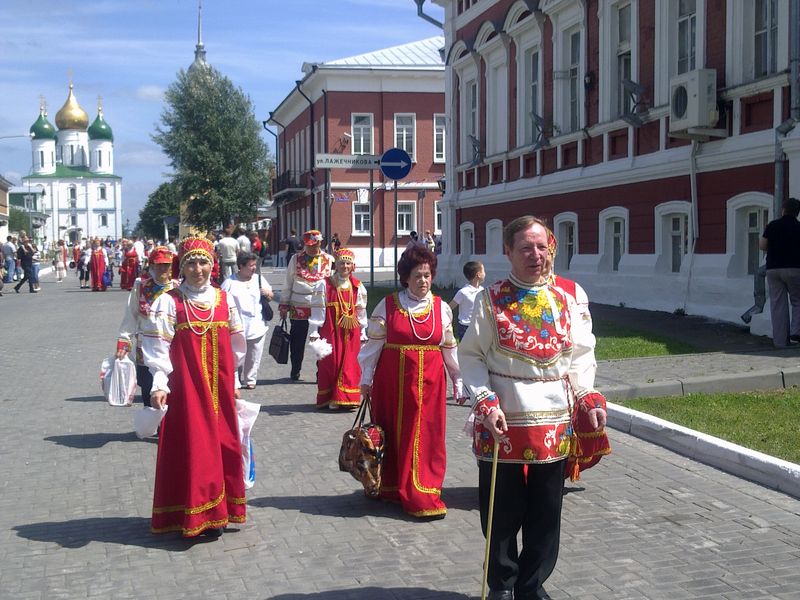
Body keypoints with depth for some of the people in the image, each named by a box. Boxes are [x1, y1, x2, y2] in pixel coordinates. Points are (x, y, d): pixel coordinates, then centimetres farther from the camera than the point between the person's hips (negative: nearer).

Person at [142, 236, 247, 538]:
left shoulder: (224, 300, 7)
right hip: (186, 388, -4)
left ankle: (216, 512, 22)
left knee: (222, 445, 9)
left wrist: (234, 382, 14)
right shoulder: (169, 302, -6)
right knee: (190, 448, -2)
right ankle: (191, 516, 10)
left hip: (219, 388, 5)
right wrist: (159, 385, -19)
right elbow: (157, 346, -11)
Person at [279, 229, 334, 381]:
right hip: (299, 309, 0)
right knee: (297, 341, 10)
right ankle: (295, 371, 24)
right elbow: (288, 284, 8)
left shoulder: (329, 260, 4)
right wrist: (284, 305, 7)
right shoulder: (296, 259, 4)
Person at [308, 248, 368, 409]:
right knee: (329, 363, 0)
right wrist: (314, 332, -7)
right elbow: (318, 310, -4)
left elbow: (361, 311, 12)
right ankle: (328, 398, 9)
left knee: (350, 364, 2)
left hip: (351, 332, 3)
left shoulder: (357, 286, 7)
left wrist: (362, 333, 13)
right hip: (330, 330, -3)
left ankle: (347, 398, 10)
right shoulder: (324, 285, -3)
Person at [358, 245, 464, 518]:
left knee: (426, 437, 1)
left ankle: (423, 497, 8)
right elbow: (373, 344, 2)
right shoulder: (387, 306, -2)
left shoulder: (441, 308, 5)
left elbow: (449, 348, 10)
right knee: (393, 434, 6)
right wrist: (366, 380, 3)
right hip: (392, 380, -1)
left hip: (429, 381, 1)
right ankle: (390, 488, 21)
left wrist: (459, 383, 11)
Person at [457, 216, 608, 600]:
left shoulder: (566, 298, 5)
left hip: (553, 424, 3)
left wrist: (589, 398, -3)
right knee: (502, 513, 7)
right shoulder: (491, 300, -4)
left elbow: (581, 355, 10)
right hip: (503, 423, -3)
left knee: (545, 514, 12)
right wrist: (486, 402, -15)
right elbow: (470, 356, -4)